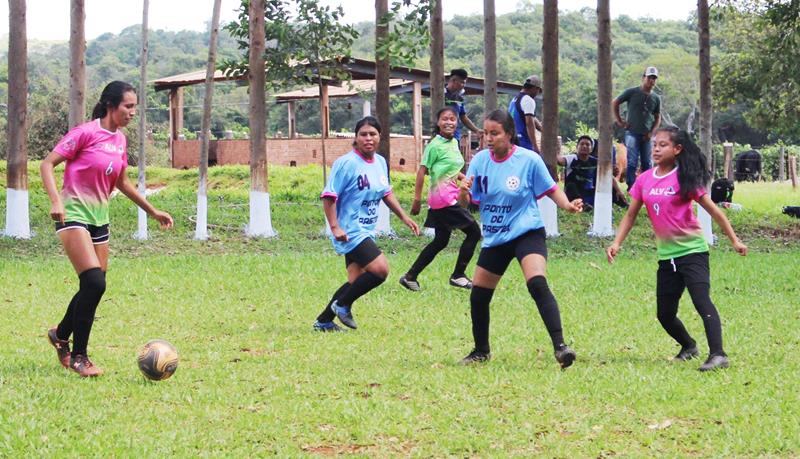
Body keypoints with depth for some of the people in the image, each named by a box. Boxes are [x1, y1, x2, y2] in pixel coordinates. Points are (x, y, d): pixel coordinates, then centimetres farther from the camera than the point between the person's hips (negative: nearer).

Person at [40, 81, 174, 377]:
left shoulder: (120, 140, 9)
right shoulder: (86, 132, -12)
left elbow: (121, 182, 22)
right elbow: (47, 164, -12)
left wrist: (152, 211, 23)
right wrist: (56, 200, -26)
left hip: (99, 218, 8)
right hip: (74, 214, -8)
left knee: (94, 286, 9)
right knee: (94, 283, -17)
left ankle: (61, 335, 34)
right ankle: (78, 357, -5)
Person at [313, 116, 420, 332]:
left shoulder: (380, 162, 7)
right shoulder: (347, 163, -16)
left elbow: (386, 193, 22)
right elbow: (328, 196, -16)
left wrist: (404, 217, 17)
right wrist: (335, 227, -24)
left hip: (366, 231, 9)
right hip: (350, 231, -9)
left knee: (356, 281, 10)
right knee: (380, 269, -19)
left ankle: (324, 321, 21)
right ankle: (342, 304, -2)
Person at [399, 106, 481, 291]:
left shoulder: (454, 143, 11)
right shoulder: (435, 145, -13)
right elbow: (422, 171, -14)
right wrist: (417, 198, -16)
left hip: (450, 198, 9)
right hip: (443, 198, -9)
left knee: (440, 241, 14)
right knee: (474, 231, -4)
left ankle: (410, 276, 15)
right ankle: (458, 275, 3)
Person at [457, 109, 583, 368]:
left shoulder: (529, 160, -11)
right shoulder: (480, 160, -2)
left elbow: (551, 190, -2)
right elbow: (466, 200, 1)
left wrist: (568, 205, -21)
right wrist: (463, 191, -23)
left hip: (527, 233, -5)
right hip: (494, 238, 5)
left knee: (537, 284, -28)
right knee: (478, 297, 9)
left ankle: (559, 346, -29)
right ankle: (481, 351, 31)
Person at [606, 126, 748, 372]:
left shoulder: (685, 179, -9)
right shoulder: (644, 180, 4)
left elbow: (712, 210, -4)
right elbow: (631, 215, 12)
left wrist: (734, 240, -4)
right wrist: (616, 243, 1)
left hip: (692, 251, -6)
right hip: (666, 256, 6)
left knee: (702, 301, -23)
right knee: (664, 314, 13)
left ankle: (717, 355, -28)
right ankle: (689, 346, 38)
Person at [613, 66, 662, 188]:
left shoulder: (656, 98, 9)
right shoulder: (632, 92, -2)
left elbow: (657, 118, 16)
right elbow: (614, 103, 4)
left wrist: (652, 132, 1)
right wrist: (619, 121, 0)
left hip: (647, 136, 4)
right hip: (632, 133, -4)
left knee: (647, 164, 7)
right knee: (632, 162, -9)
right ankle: (631, 188, -6)